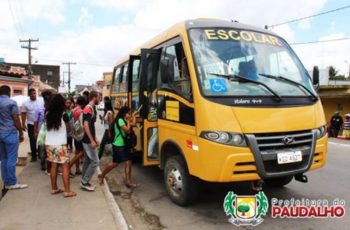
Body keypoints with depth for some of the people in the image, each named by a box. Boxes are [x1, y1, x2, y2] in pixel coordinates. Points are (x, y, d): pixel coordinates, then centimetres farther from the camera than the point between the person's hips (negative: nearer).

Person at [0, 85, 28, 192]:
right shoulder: (11, 103, -9)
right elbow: (16, 120, -12)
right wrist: (21, 133, -4)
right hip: (10, 134, -6)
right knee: (11, 159, -1)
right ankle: (12, 183, 4)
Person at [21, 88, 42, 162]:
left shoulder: (40, 102, -1)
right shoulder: (26, 103, -2)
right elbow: (24, 114, 0)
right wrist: (23, 124, -5)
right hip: (31, 124, 0)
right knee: (32, 141, 5)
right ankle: (34, 156, 14)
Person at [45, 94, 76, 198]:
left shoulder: (48, 114, 3)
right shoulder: (63, 115, -10)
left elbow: (47, 126, 16)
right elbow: (69, 127, 3)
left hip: (49, 143, 6)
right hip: (60, 144, -5)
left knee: (53, 165, 13)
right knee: (65, 166, 0)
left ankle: (54, 188, 22)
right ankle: (67, 191, 0)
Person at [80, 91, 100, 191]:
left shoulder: (91, 108, 12)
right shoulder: (88, 109, -18)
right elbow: (85, 125, -24)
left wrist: (95, 138, 20)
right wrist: (92, 140, -24)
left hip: (88, 139, 10)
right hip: (88, 140, -10)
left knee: (87, 161, 14)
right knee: (94, 161, -5)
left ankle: (84, 182, 22)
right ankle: (84, 182, 4)